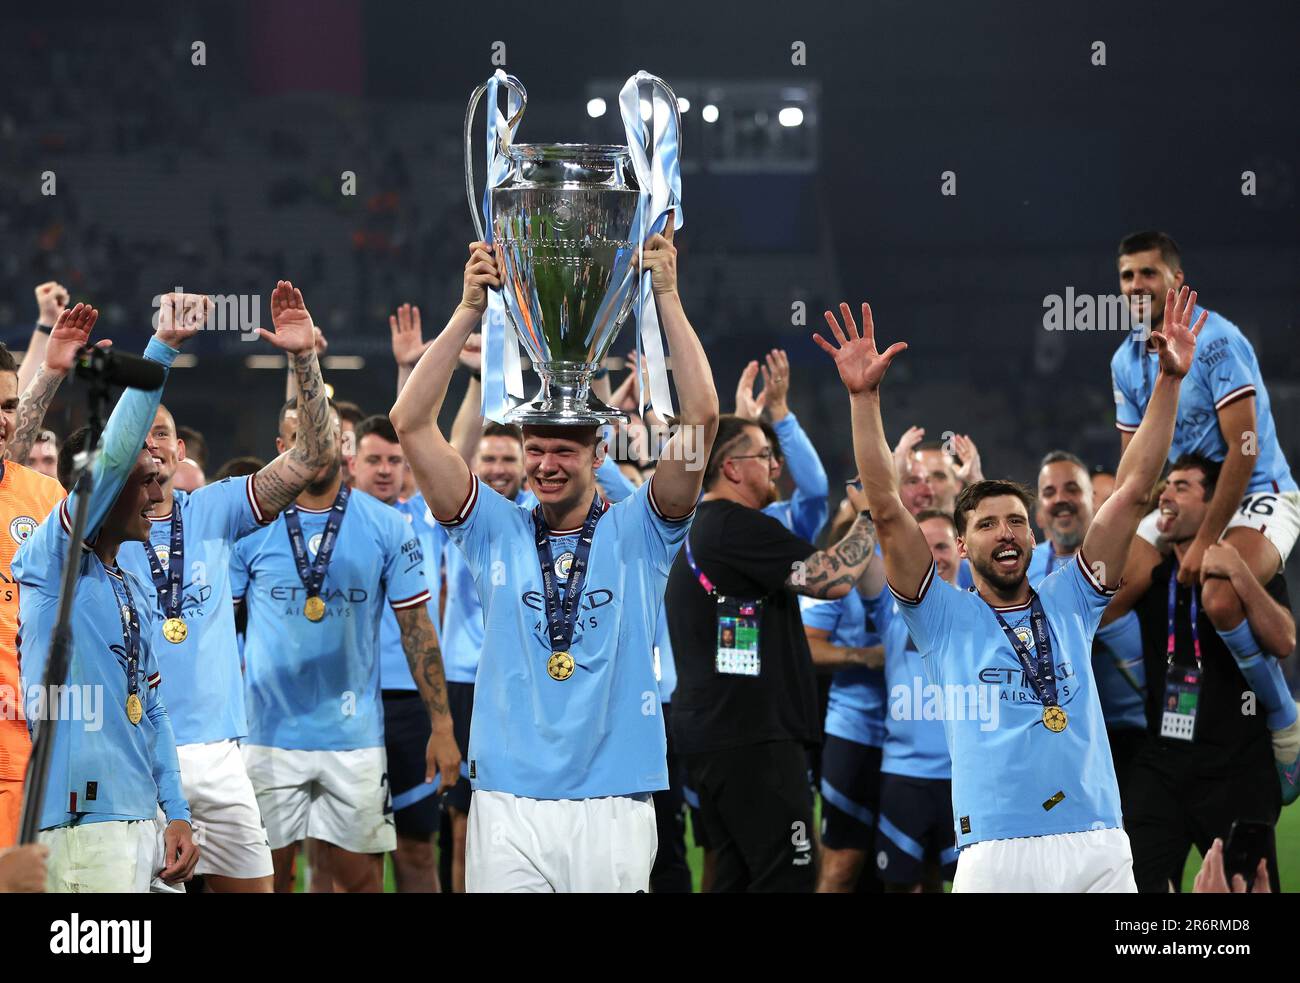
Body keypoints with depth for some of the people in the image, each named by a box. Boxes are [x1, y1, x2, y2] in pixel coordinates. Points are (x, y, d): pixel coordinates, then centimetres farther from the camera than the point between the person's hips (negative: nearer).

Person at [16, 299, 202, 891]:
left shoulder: (132, 592, 18)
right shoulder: (52, 563, -5)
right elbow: (114, 452, -17)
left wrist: (176, 815, 13)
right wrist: (161, 348, -15)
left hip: (142, 821, 8)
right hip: (84, 824, -8)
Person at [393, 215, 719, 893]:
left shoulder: (637, 533, 6)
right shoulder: (497, 532, 9)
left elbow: (700, 417, -4)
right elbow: (412, 424, 2)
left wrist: (667, 296, -5)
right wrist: (470, 308, -3)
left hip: (615, 809, -1)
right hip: (507, 805, 1)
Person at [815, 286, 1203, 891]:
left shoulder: (1068, 604, 17)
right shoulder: (944, 617, 11)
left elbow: (1132, 490, 14)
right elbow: (886, 510, 2)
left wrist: (1170, 381, 8)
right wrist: (864, 396, -5)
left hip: (1100, 848, 3)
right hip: (997, 856, -2)